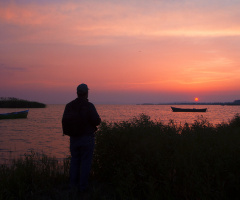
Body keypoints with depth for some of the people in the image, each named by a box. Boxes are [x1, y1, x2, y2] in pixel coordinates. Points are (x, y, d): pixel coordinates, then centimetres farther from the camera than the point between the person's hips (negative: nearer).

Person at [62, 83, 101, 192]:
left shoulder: (69, 106, 0)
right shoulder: (89, 106, -14)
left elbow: (64, 121, 3)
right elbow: (97, 121, -14)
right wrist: (95, 117, 8)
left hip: (73, 138, 5)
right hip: (87, 138, -4)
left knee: (74, 160, 16)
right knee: (85, 162, 6)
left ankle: (73, 185, 21)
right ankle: (82, 186, 10)